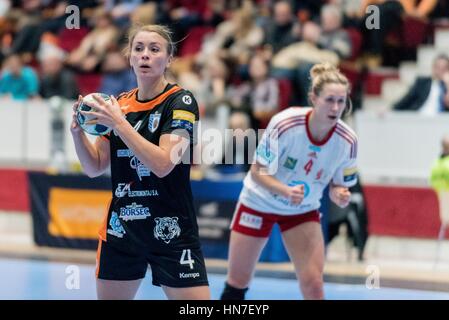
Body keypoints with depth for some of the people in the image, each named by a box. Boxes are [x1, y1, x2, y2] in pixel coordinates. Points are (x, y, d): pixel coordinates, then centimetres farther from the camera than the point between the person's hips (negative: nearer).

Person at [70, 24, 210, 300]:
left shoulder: (180, 101, -8)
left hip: (171, 233, -5)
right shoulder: (119, 103, 7)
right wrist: (77, 132, -7)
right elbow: (95, 168, 10)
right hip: (120, 229, 5)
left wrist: (119, 123, -22)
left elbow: (163, 164, -20)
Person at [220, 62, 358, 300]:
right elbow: (257, 172, -20)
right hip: (259, 202, -2)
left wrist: (339, 194, -29)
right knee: (237, 283, 5)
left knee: (313, 284, -12)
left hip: (303, 211, 2)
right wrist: (287, 191, -38)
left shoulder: (347, 140, -19)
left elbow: (338, 184, -5)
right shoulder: (284, 124, -28)